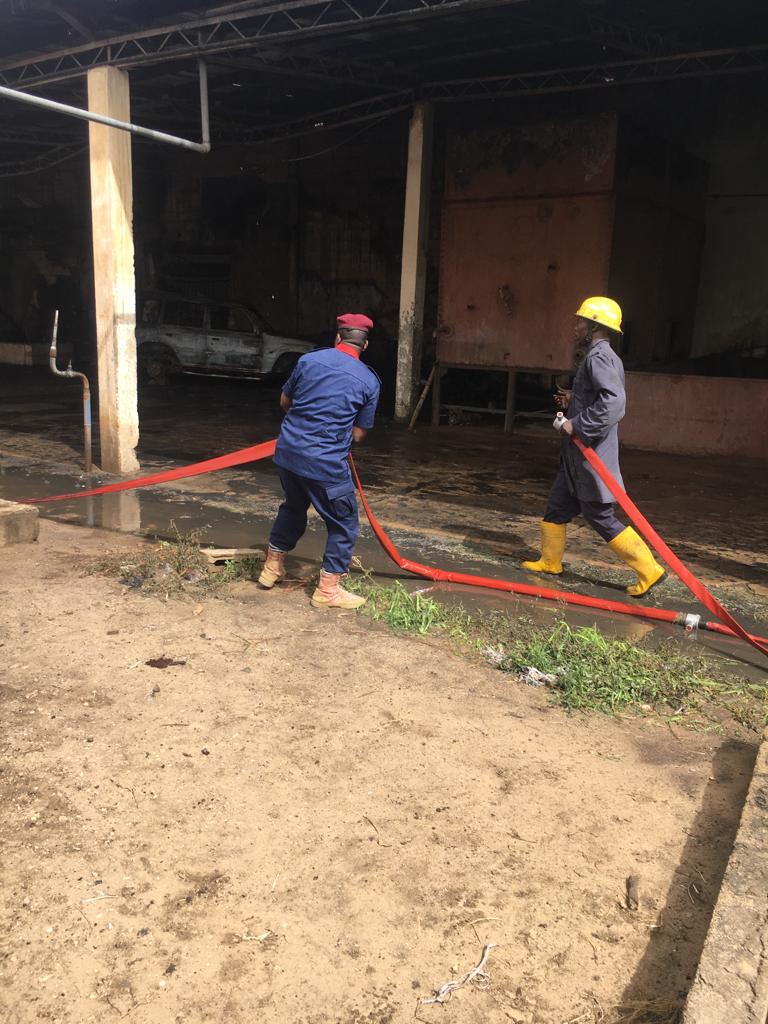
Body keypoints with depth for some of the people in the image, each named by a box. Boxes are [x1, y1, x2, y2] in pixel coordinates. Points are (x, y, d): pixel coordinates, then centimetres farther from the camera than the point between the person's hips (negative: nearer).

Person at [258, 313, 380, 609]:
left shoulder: (308, 359, 4)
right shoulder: (369, 381, -3)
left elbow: (284, 401, 16)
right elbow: (358, 434, 1)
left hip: (288, 451, 5)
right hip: (327, 463, -5)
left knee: (293, 506, 29)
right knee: (344, 524, 12)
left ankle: (272, 567, 39)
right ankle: (328, 589, 15)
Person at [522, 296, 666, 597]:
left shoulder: (598, 356, -18)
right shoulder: (606, 357, 15)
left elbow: (613, 401, -32)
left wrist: (578, 424, -27)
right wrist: (574, 402, 13)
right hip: (578, 456, 10)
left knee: (600, 516, -4)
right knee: (557, 505, 16)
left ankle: (649, 570, 3)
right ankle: (550, 561, 28)